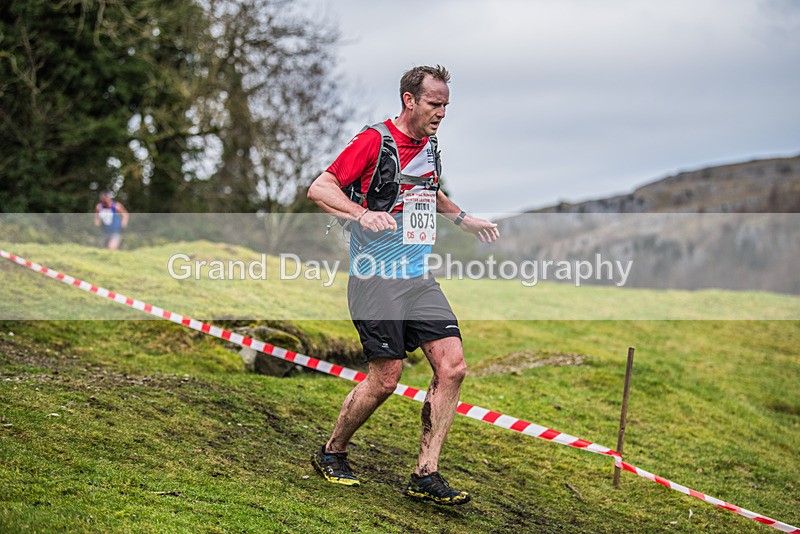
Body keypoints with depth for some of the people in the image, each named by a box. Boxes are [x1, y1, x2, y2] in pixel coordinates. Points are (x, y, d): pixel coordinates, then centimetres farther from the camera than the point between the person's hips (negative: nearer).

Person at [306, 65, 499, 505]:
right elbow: (319, 188, -12)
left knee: (452, 366, -5)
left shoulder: (429, 146, 14)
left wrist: (462, 218, 26)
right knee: (385, 378, -8)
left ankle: (425, 475, 0)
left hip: (419, 278, 7)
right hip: (377, 277, -7)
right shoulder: (373, 141, -10)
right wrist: (363, 213, -27)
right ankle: (331, 454, 16)